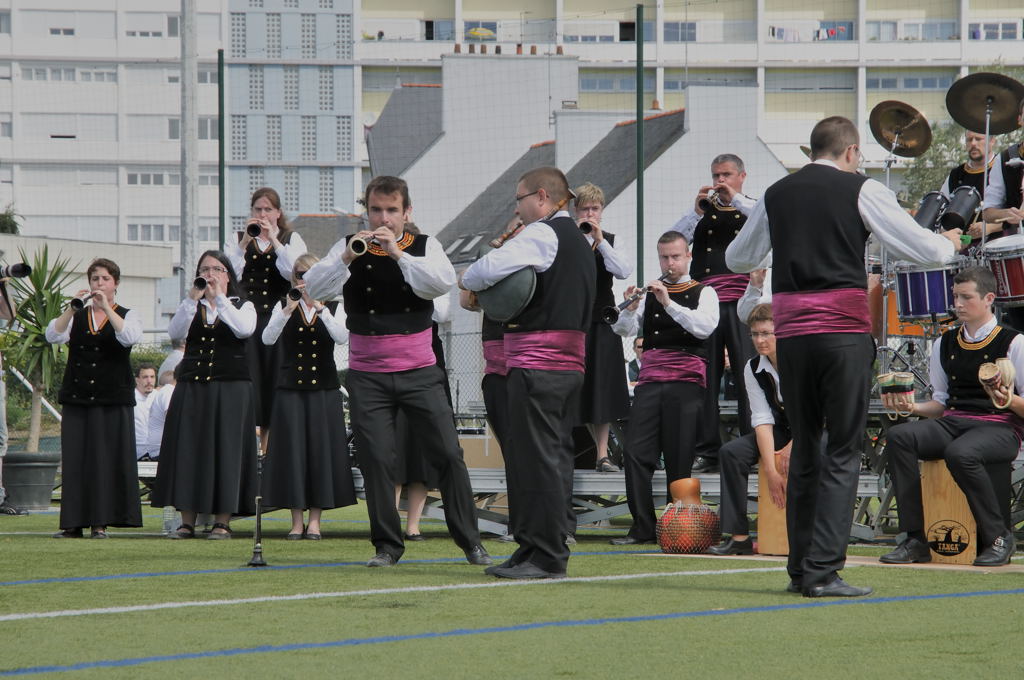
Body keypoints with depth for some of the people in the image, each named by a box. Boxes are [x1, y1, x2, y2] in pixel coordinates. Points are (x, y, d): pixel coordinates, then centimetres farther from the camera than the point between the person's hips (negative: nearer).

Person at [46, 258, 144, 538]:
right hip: (76, 396, 2)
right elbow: (53, 335, -5)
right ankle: (73, 522, 1)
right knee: (75, 459, -1)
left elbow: (129, 336, -15)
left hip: (113, 398, -2)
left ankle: (101, 522, -1)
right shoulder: (76, 316, 13)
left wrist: (106, 306, -19)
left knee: (107, 459, -5)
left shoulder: (128, 315, 7)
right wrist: (73, 306, -15)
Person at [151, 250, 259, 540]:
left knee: (224, 448, -4)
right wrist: (193, 298, -17)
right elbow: (174, 331, -7)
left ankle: (222, 521, 0)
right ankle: (187, 521, 2)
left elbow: (244, 329, -14)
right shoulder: (192, 307, 12)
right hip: (191, 386, 2)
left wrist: (218, 297, -14)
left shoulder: (242, 306, 8)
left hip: (230, 388, -2)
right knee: (188, 448, -1)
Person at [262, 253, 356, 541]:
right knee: (292, 450, -2)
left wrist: (320, 308, -23)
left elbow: (342, 337, -12)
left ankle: (315, 519, 5)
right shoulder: (284, 307, 6)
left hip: (324, 389, 0)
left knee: (321, 449, -2)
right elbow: (267, 338, -10)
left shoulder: (332, 308, 6)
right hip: (290, 388, 0)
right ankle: (297, 520, 3)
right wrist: (288, 310, -24)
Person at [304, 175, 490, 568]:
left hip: (419, 372, 0)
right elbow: (313, 288, -10)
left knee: (448, 454, -3)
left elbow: (443, 282, -16)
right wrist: (347, 259, -25)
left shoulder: (425, 247, 3)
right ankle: (387, 546, 8)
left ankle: (470, 541, 6)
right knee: (376, 461, -3)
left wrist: (398, 253, -24)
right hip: (368, 376, 0)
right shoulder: (350, 248, 3)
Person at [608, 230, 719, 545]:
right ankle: (642, 527, -6)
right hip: (650, 380, 3)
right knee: (636, 452, -8)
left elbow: (705, 327, -12)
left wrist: (669, 304, -19)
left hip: (686, 381, -3)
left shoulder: (703, 293, 8)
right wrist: (630, 308, -13)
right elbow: (623, 329, 7)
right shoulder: (650, 292, 17)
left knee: (679, 459, -5)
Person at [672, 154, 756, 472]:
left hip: (741, 304, -3)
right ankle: (707, 451, 4)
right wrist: (696, 211, -6)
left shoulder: (751, 211, 12)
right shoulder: (703, 213, 19)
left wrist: (736, 199, -10)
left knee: (747, 377, -8)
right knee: (704, 378, 1)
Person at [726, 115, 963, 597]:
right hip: (844, 331, -4)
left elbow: (737, 259, 24)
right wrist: (950, 245, 22)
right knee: (843, 451, -1)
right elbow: (922, 249, 0)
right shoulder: (861, 191, 0)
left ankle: (800, 570, 13)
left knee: (804, 448, 13)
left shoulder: (775, 195, 11)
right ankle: (824, 571, -9)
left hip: (791, 332, 4)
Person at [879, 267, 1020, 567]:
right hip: (951, 422, 5)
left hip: (998, 427, -5)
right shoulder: (945, 345, 18)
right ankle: (915, 540, -26)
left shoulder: (1012, 343, 2)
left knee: (959, 453, -39)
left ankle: (998, 537, -18)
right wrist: (913, 406, 2)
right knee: (899, 436, -24)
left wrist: (1010, 400, -22)